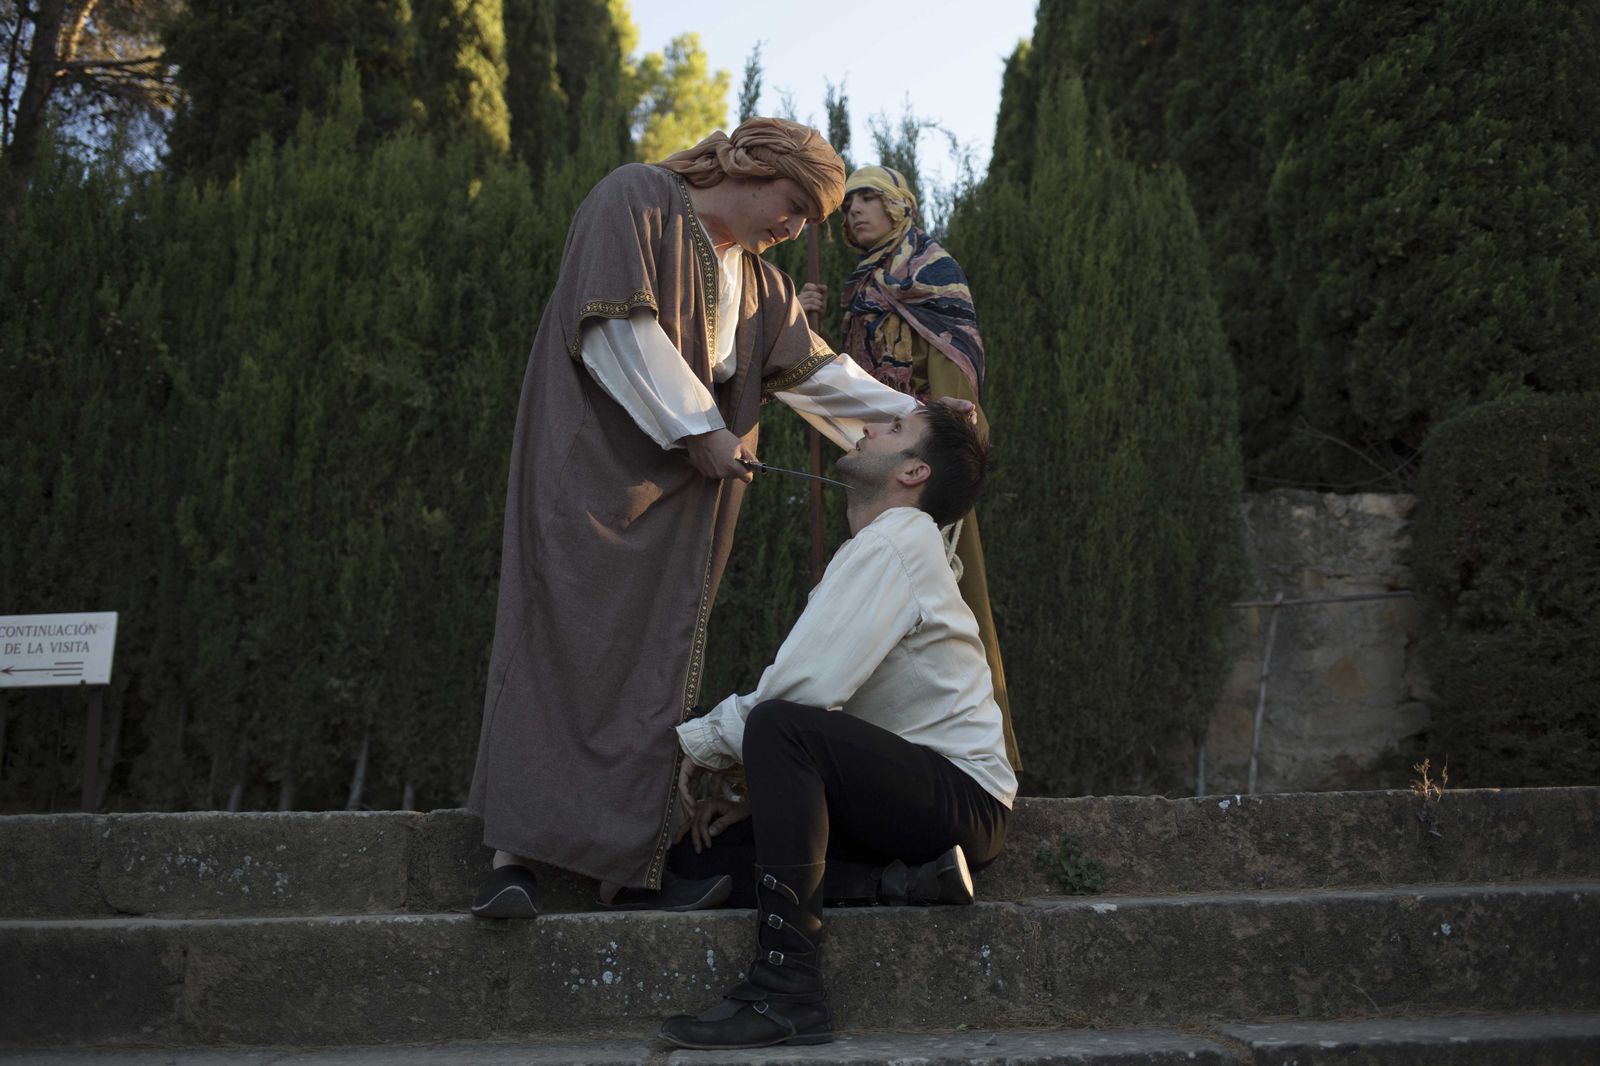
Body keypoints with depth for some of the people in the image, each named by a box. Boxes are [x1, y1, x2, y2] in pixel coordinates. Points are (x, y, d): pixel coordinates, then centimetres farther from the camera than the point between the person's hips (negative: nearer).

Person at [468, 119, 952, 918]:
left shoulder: (759, 283, 21)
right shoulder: (636, 200, -2)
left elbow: (814, 369, 23)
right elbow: (618, 326, -13)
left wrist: (910, 413, 14)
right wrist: (698, 428, -13)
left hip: (682, 490, 7)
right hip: (592, 469, -7)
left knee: (654, 658, 0)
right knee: (563, 641, -12)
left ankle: (631, 869, -1)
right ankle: (512, 857, -11)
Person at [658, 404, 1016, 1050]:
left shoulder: (894, 543, -13)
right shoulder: (883, 545, 18)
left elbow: (805, 688, -24)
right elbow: (819, 696, 15)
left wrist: (697, 742, -11)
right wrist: (754, 792, 3)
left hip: (963, 796, -10)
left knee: (781, 727, -31)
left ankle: (785, 990, -31)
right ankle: (907, 875, 1)